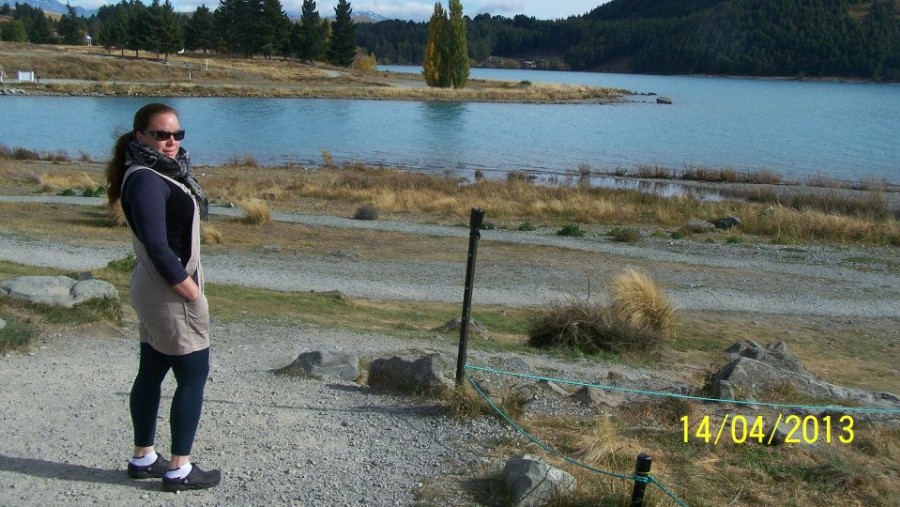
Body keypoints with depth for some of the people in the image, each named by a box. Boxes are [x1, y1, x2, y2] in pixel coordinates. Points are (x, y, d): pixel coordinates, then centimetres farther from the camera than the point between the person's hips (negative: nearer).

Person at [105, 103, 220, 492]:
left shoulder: (162, 172, 10)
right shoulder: (146, 180, -20)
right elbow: (158, 248, -24)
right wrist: (191, 292, -18)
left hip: (154, 292, 10)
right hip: (170, 295, -10)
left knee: (152, 372, 16)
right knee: (193, 376, -1)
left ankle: (143, 457, 28)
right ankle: (179, 469, 9)